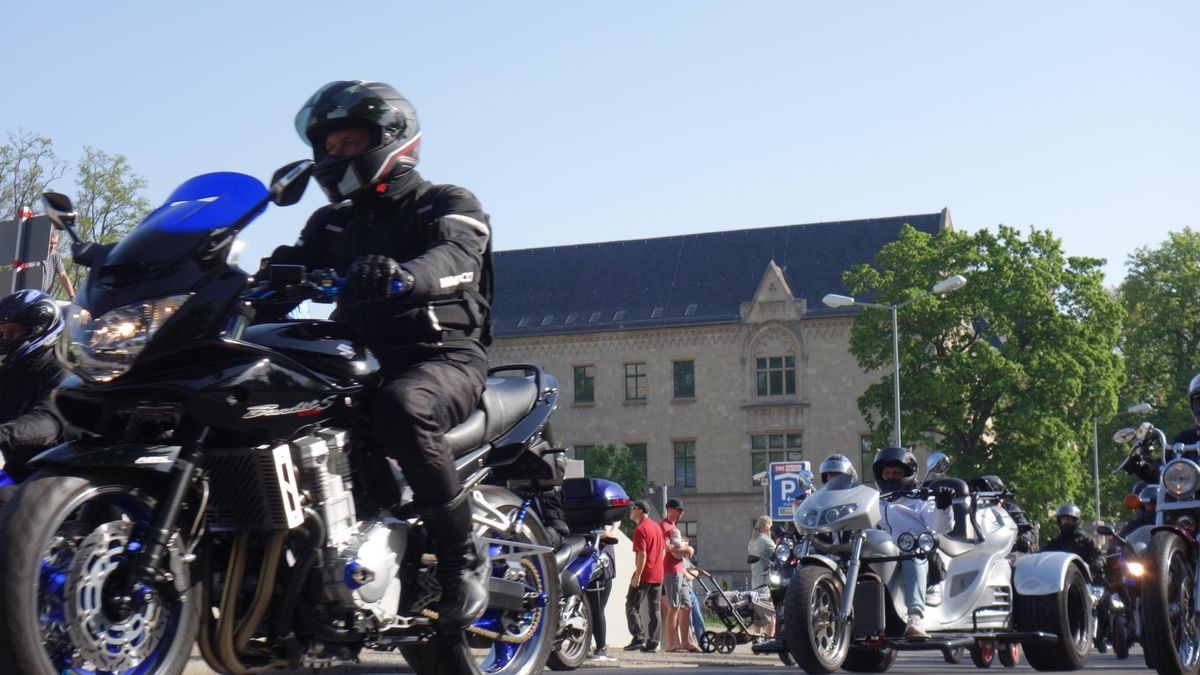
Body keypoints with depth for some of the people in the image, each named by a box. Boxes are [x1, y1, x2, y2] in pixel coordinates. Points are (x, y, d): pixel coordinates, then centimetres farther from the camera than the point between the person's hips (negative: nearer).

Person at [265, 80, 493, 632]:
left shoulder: (449, 205, 5)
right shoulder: (333, 223, 25)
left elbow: (452, 258, -18)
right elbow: (288, 267, 10)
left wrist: (401, 276, -41)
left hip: (444, 356, -6)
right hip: (358, 361, 6)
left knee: (400, 407, -39)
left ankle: (463, 555, -24)